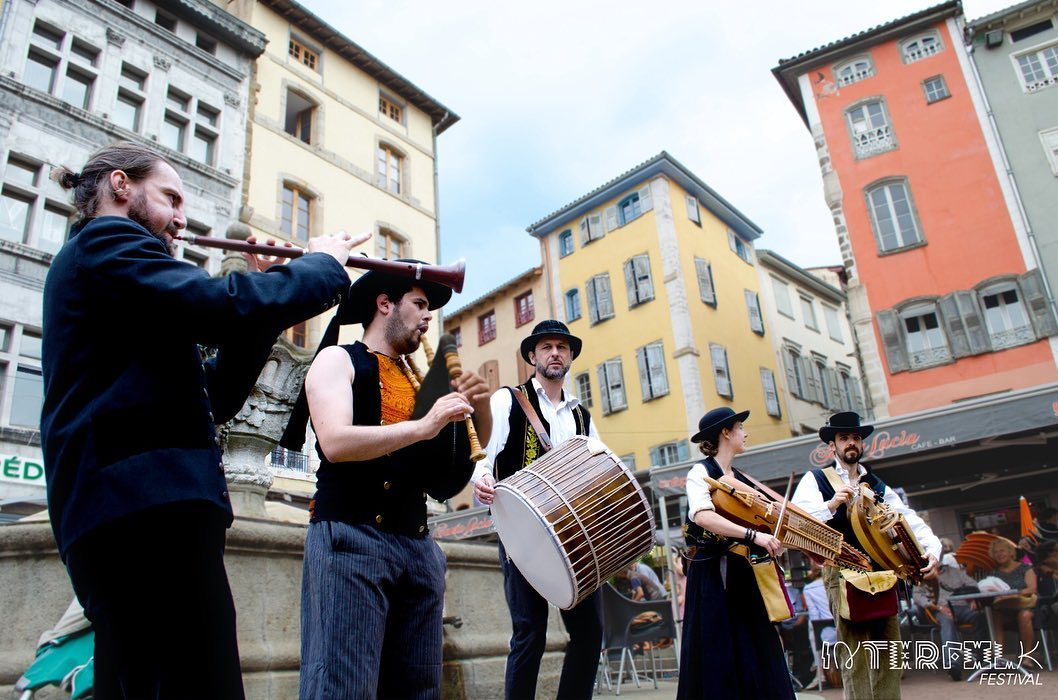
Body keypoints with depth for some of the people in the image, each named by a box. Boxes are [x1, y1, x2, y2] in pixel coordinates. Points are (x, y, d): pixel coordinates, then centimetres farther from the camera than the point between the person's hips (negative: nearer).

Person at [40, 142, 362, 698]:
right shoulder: (107, 240, 1)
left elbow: (214, 397, 21)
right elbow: (221, 307, -19)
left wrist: (263, 305, 13)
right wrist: (323, 265, -3)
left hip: (117, 507, 11)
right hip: (146, 503, -11)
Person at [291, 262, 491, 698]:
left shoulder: (418, 378, 19)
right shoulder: (338, 359, 3)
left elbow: (453, 477, 17)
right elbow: (335, 443, -16)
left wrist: (480, 410, 1)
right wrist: (422, 426, -20)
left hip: (419, 545, 6)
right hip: (350, 537, -6)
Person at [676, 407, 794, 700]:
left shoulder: (739, 478, 14)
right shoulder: (701, 471, -10)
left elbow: (753, 519, 15)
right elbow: (702, 516, -29)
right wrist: (753, 535, -33)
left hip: (742, 575, 7)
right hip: (712, 576, -7)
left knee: (754, 657, 8)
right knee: (718, 660, -3)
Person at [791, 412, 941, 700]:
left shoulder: (877, 485, 18)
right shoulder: (814, 480, 3)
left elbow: (909, 519, 10)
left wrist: (932, 549, -7)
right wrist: (832, 504, -25)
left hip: (882, 571, 5)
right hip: (842, 571, -5)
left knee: (889, 652, 5)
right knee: (854, 654, -8)